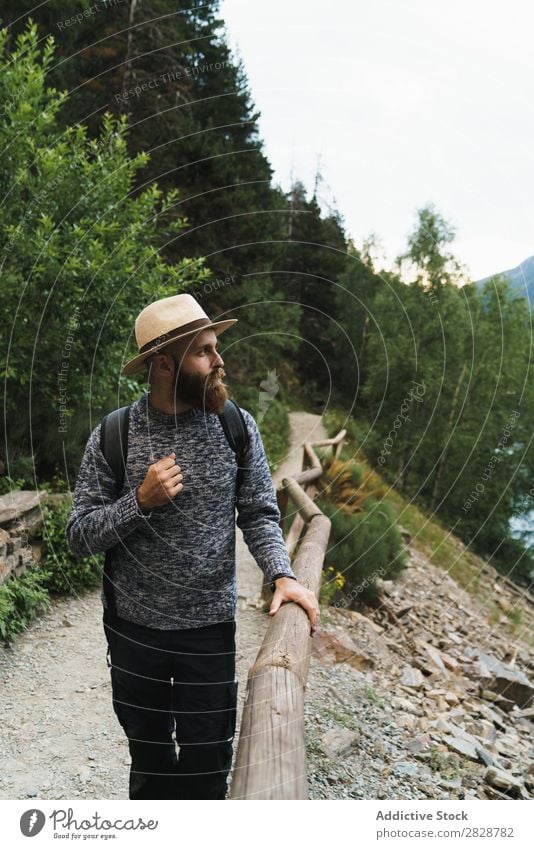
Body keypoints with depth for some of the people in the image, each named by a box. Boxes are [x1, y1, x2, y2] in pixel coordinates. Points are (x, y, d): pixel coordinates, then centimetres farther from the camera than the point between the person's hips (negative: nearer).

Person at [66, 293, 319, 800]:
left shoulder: (238, 428, -7)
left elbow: (259, 513, -2)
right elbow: (79, 536, -7)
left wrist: (280, 573, -19)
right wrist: (140, 500, -22)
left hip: (210, 626, 0)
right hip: (133, 626, 0)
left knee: (206, 763, 11)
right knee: (148, 755, 21)